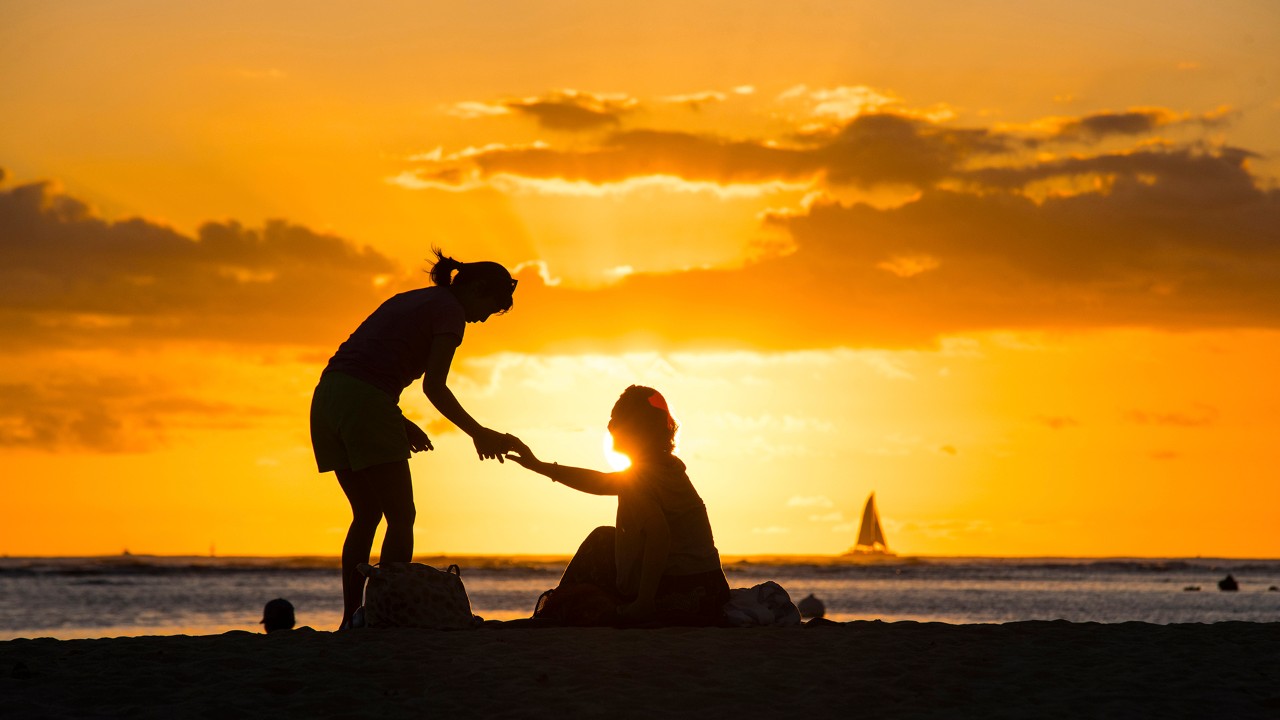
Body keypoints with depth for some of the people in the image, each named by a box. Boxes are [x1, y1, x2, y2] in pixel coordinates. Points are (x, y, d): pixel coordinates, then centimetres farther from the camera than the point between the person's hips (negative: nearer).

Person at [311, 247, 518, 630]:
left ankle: (351, 618, 10)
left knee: (367, 514, 14)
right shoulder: (450, 311, 1)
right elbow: (434, 386, -9)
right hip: (366, 402, -8)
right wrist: (479, 434, -1)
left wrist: (399, 422, 22)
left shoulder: (408, 300, 27)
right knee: (401, 516, -1)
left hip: (327, 397, 8)